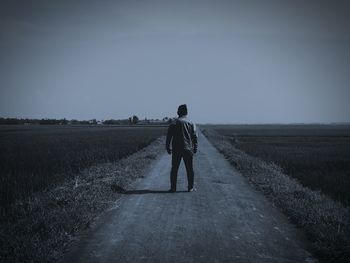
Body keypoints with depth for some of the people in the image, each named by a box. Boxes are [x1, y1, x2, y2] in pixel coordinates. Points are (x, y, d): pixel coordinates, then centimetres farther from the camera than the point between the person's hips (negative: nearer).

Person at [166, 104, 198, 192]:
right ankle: (190, 187, 9)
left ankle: (173, 188, 5)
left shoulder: (174, 123, -1)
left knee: (174, 169, 6)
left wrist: (167, 147, 4)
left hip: (176, 150, 0)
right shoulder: (191, 123, 1)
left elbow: (169, 136, -3)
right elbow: (195, 137, -1)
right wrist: (195, 148, 6)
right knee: (189, 169, 8)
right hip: (188, 149, 0)